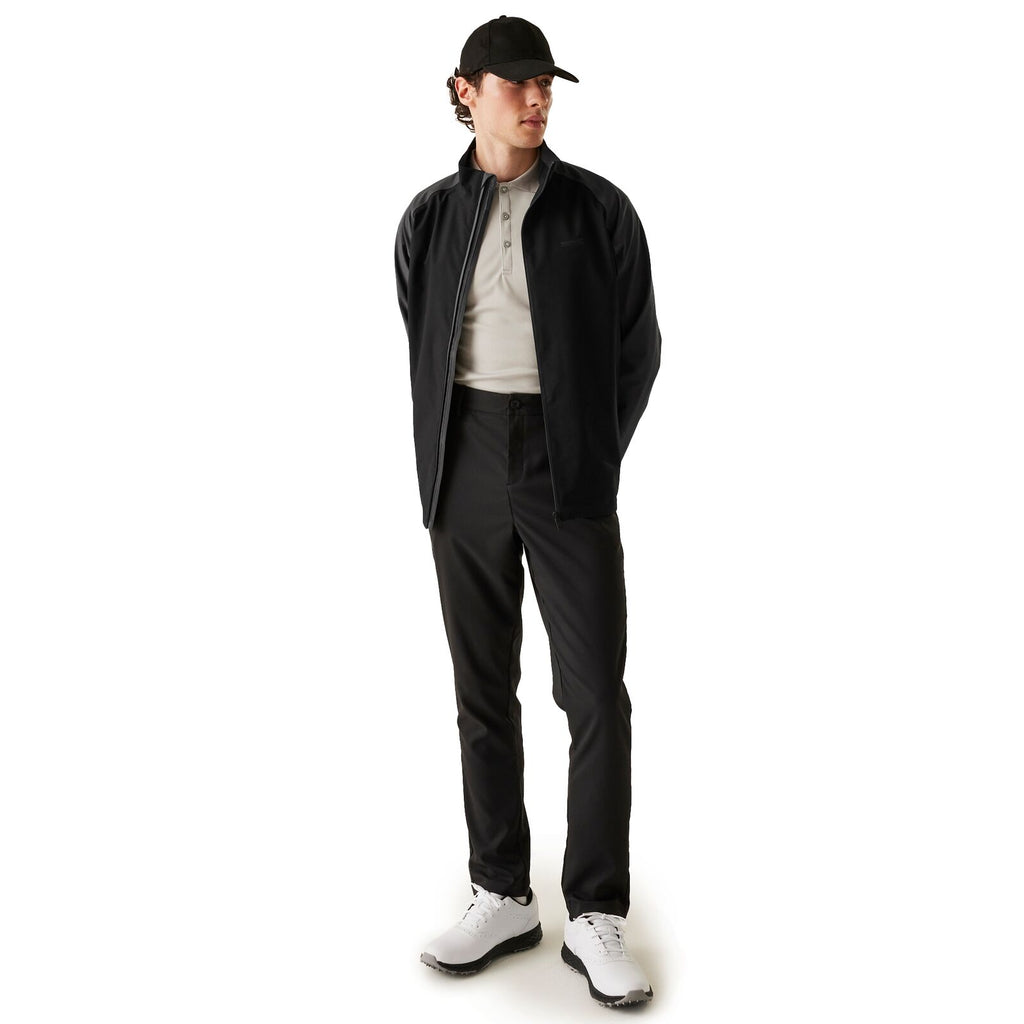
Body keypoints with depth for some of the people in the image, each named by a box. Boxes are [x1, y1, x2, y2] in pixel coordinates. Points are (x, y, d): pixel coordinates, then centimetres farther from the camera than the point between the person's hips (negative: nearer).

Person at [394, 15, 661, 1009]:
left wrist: (592, 461, 2)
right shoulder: (430, 219, 9)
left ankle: (596, 919, 6)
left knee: (596, 694, -5)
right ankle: (503, 897, 19)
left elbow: (637, 345, 6)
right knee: (483, 689, 7)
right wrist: (441, 466, 8)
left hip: (567, 468, -2)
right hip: (464, 468, 3)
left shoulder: (598, 209, 3)